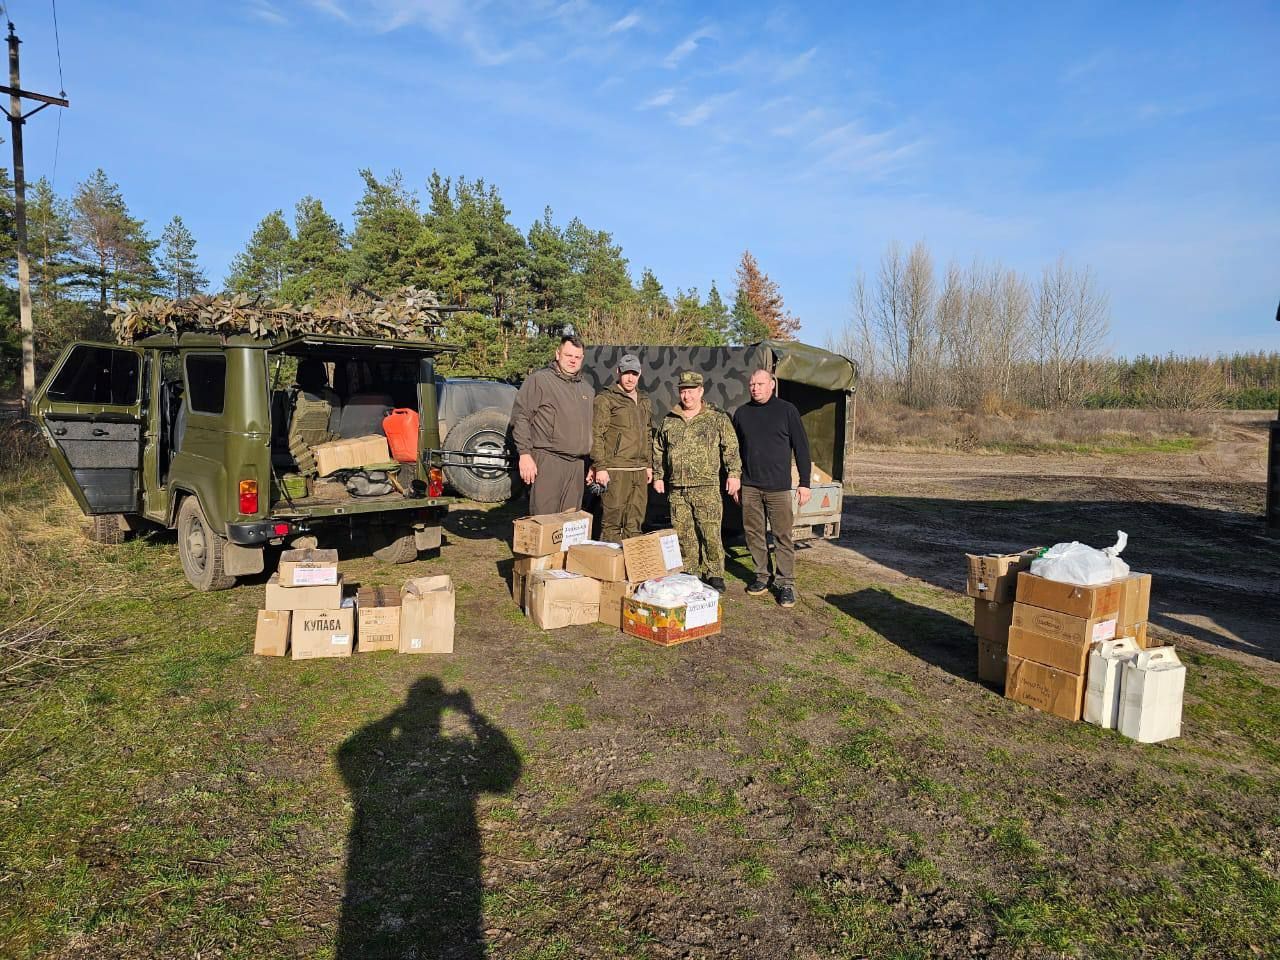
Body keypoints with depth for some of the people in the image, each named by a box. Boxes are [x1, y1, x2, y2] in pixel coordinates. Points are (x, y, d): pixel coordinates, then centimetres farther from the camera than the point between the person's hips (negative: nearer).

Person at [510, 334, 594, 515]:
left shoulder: (586, 388, 19)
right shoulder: (538, 380, -3)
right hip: (548, 461, -7)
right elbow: (520, 418, -8)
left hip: (577, 465, 7)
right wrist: (525, 454, -15)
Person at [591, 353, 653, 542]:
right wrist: (600, 467, -14)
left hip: (640, 471, 7)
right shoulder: (606, 399, -3)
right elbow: (596, 435, -8)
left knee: (635, 523, 10)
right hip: (615, 471, -7)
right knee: (612, 522, -5)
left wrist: (649, 465, 19)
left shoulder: (644, 400, 18)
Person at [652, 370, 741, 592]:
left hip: (706, 488, -4)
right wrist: (658, 476, 16)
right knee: (683, 535, 6)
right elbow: (658, 450, 21)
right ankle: (688, 574, 17)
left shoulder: (718, 419, 4)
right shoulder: (668, 422, 14)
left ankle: (715, 575, 7)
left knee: (710, 533, -5)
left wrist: (733, 474, -8)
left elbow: (731, 448, 1)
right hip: (677, 490, 4)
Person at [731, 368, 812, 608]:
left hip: (778, 487, -3)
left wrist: (804, 483, -3)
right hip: (749, 486, 3)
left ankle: (785, 583, 5)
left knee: (782, 536, -2)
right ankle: (761, 577, 20)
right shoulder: (742, 413, 9)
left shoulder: (786, 410, 0)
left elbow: (801, 447, 1)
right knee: (753, 533, 7)